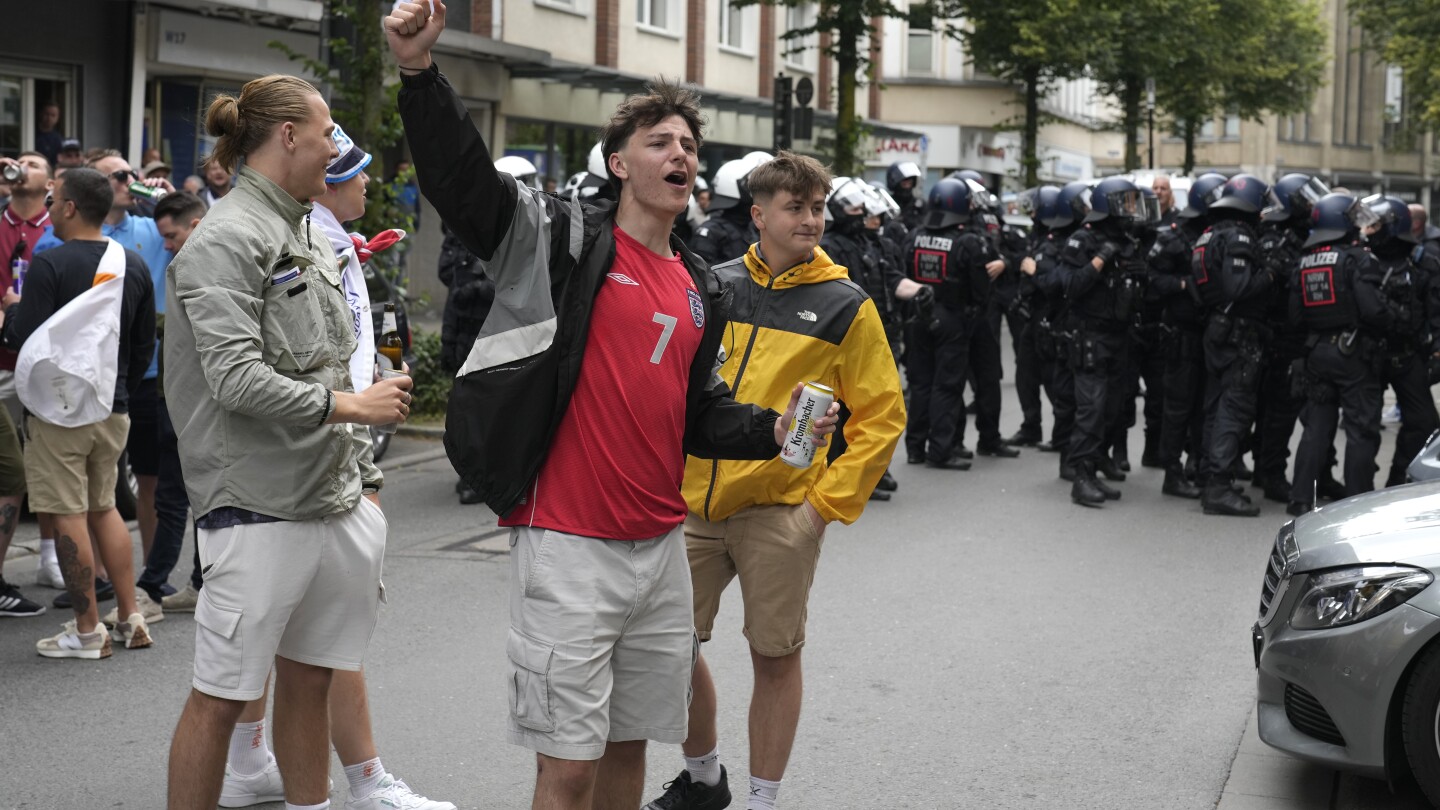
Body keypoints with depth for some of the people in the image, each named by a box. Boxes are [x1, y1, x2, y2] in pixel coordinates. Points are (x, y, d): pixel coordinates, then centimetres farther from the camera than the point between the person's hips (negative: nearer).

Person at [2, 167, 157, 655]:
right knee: (104, 508, 17)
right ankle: (131, 619, 17)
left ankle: (87, 632, 4)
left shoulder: (50, 265, -15)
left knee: (69, 515, 0)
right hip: (113, 410, 6)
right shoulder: (133, 265, 5)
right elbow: (145, 345, 11)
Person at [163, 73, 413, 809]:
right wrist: (350, 406, -12)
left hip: (334, 501, 8)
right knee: (221, 696, -1)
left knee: (310, 678, 15)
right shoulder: (226, 240, -11)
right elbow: (236, 380, -19)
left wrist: (364, 475, 15)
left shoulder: (306, 236, 15)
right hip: (259, 508, -8)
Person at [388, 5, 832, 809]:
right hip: (570, 547, -6)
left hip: (663, 547, 6)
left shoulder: (700, 288, 13)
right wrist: (422, 71, -32)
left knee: (630, 745, 17)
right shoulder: (563, 238, -5)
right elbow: (462, 179, -18)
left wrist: (769, 430, 1)